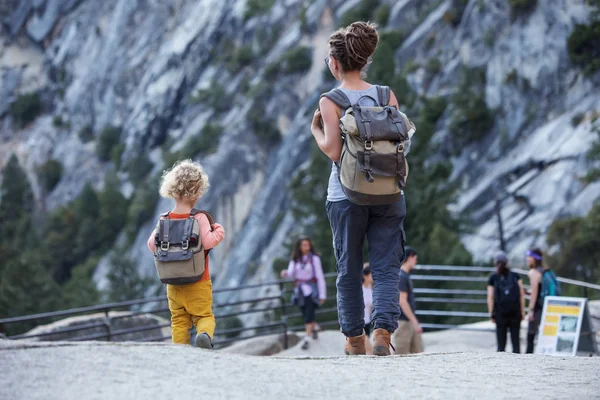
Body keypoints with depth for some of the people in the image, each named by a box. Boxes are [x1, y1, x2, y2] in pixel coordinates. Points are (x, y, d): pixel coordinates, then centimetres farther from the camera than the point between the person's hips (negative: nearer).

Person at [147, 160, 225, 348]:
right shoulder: (199, 218, -14)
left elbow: (152, 244, 1)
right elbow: (208, 241, -22)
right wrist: (219, 230, -4)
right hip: (198, 283, -3)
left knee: (179, 320, 11)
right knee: (204, 315, 5)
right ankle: (205, 334, -25)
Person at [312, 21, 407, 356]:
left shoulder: (331, 101, -6)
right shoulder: (387, 96, 3)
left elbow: (334, 151, -14)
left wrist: (316, 131, 4)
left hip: (346, 195, -2)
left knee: (349, 269, 11)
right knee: (387, 266, 2)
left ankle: (355, 338, 19)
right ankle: (383, 329, -17)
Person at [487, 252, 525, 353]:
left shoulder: (493, 278, 3)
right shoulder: (515, 276, 7)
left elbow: (490, 298, -3)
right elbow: (522, 295, 1)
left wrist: (491, 314, 0)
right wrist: (522, 311, 4)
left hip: (500, 311, -1)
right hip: (515, 310, 1)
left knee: (501, 338, 4)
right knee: (515, 338, 4)